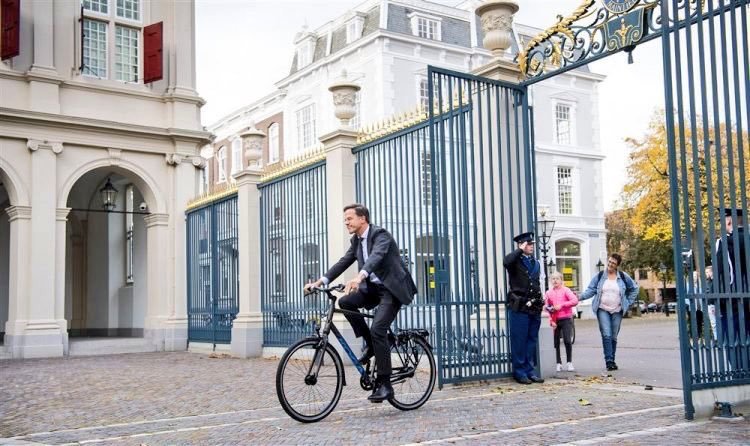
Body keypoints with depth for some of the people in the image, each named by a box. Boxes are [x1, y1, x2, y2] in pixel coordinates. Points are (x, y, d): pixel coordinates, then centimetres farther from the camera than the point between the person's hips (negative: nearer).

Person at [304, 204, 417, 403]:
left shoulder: (380, 234, -17)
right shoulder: (356, 241, 10)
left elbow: (376, 256, -36)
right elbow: (343, 262, 6)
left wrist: (359, 278, -53)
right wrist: (320, 281, -7)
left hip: (392, 288, -8)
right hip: (374, 287, 8)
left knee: (377, 330, -20)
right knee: (345, 302, -14)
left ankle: (384, 384, -11)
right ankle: (371, 345, 1)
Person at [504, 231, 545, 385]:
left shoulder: (536, 263, 17)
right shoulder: (515, 262, -4)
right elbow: (506, 261, -29)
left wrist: (540, 301, 18)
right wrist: (520, 250, -16)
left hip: (535, 308, 7)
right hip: (519, 307, -6)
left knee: (532, 340, 10)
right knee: (519, 341, -2)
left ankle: (529, 371, 18)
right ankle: (520, 372, 5)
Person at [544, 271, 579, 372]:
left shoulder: (565, 290, 0)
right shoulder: (548, 293, 7)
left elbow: (575, 301, -12)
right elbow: (547, 307, 9)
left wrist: (561, 305, -17)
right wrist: (551, 321, -1)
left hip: (566, 319, -3)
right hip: (555, 321, 3)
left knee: (567, 341, -10)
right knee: (556, 343, 6)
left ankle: (569, 363, 3)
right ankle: (559, 364, 16)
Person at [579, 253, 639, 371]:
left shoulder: (623, 277, 5)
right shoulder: (600, 276, 3)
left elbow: (634, 288, 17)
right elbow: (591, 290, -1)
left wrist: (628, 302, 11)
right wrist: (581, 296, -17)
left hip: (617, 311, 1)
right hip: (603, 310, -1)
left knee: (614, 337, 6)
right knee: (606, 335, -13)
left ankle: (612, 361, 15)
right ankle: (609, 361, -14)